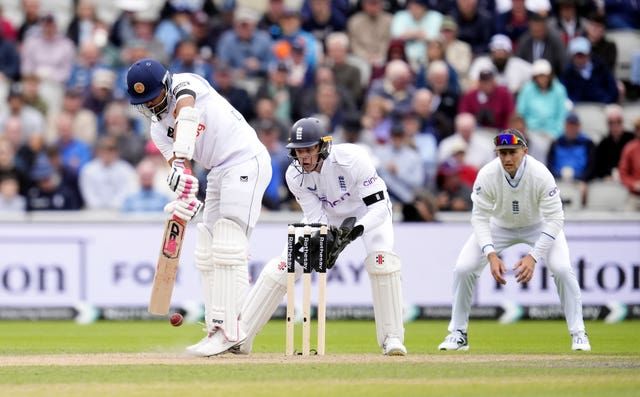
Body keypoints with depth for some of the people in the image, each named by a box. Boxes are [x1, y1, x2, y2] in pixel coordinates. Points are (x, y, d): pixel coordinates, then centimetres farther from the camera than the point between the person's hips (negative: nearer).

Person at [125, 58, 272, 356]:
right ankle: (219, 331, 10)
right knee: (207, 254, 7)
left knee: (227, 250, -17)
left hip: (246, 161, -9)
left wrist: (180, 157, -46)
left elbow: (187, 111, -31)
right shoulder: (159, 130, 12)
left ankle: (228, 331, -20)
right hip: (217, 173, 9)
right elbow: (179, 169, 0)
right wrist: (186, 199, -23)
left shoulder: (184, 83, -8)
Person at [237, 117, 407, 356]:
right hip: (328, 217, 3)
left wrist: (357, 230, -53)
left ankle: (392, 338, -21)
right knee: (284, 265, -9)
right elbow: (315, 217, -22)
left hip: (367, 212, -3)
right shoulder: (295, 175, -25)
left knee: (381, 259, -31)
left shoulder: (352, 159, -36)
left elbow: (378, 207, -35)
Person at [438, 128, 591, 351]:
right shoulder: (487, 176, -29)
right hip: (499, 226, 2)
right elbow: (480, 218, -22)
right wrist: (491, 255, -36)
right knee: (463, 268, -12)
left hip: (539, 225, -2)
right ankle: (458, 334, 5)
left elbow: (555, 219, -29)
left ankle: (578, 333, -6)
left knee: (562, 269, -22)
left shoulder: (541, 175, -33)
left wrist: (533, 257, -38)